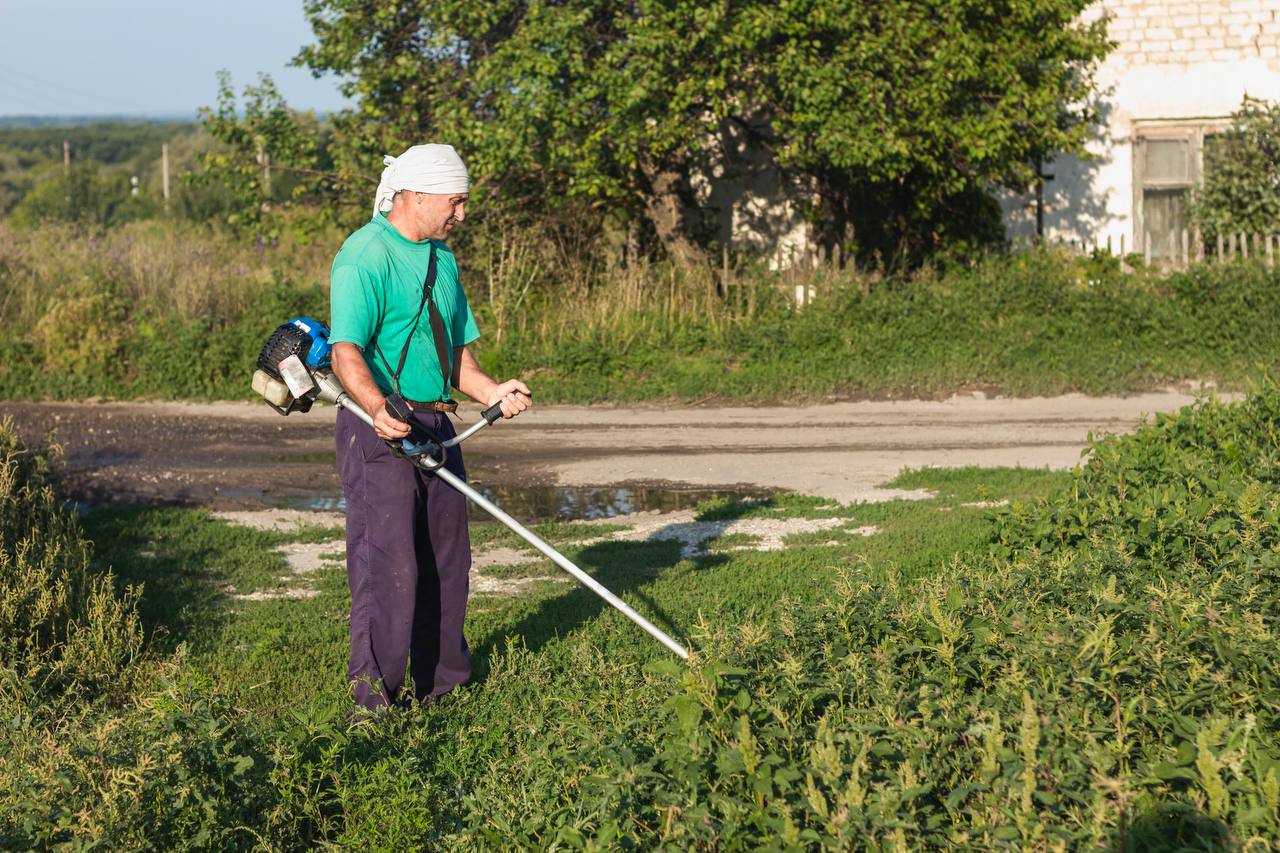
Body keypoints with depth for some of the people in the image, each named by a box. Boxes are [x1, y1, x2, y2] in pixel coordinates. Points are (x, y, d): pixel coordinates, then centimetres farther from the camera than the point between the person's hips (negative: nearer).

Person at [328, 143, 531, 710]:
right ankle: (374, 692, -2)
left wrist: (491, 392, 3)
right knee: (388, 560, -10)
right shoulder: (364, 256, -12)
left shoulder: (442, 258, 17)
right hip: (378, 427, -9)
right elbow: (346, 351, -22)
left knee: (446, 557, 14)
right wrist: (379, 409, -39)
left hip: (435, 425, 9)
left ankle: (441, 677, 28)